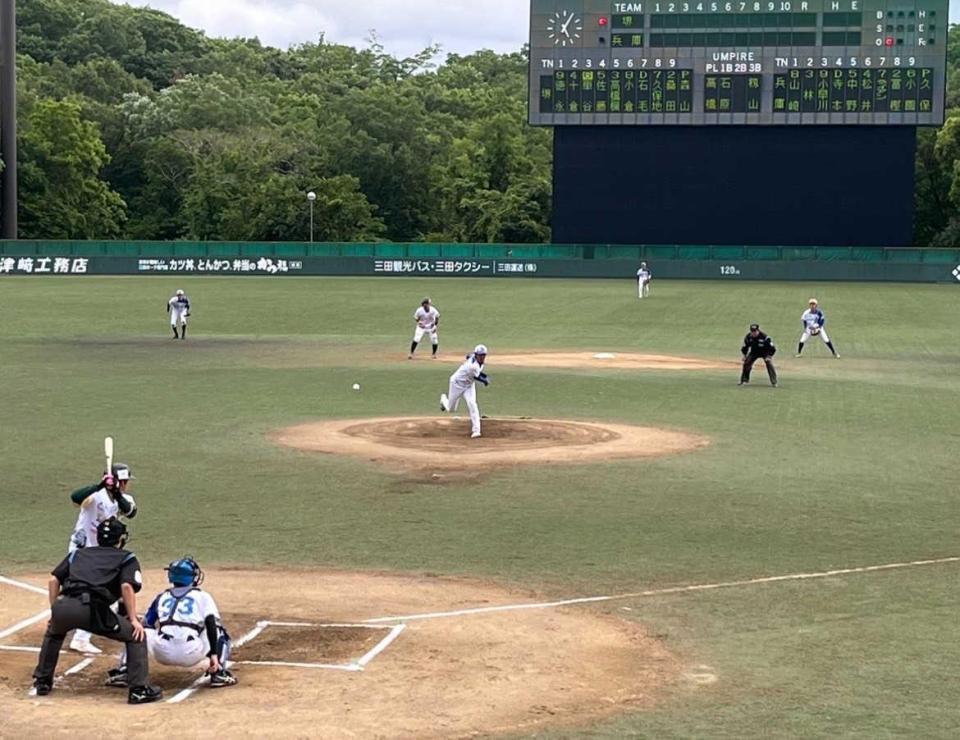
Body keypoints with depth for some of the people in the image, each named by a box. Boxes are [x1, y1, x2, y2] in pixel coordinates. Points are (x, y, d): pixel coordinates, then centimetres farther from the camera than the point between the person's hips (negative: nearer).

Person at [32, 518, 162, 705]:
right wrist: (133, 619, 4)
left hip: (63, 606, 4)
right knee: (135, 634, 11)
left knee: (53, 632, 38)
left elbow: (54, 579, 22)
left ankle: (42, 681, 41)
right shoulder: (127, 558, 20)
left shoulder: (78, 553, 32)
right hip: (93, 609, -4)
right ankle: (139, 689, 3)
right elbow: (127, 586, 1)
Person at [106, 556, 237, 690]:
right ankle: (219, 674, 7)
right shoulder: (202, 596, 18)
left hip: (162, 653, 2)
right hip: (191, 655, -2)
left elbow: (147, 624, 29)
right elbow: (211, 623, 3)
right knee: (219, 632, 25)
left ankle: (123, 671, 11)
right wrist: (214, 655, -2)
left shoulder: (162, 596, 25)